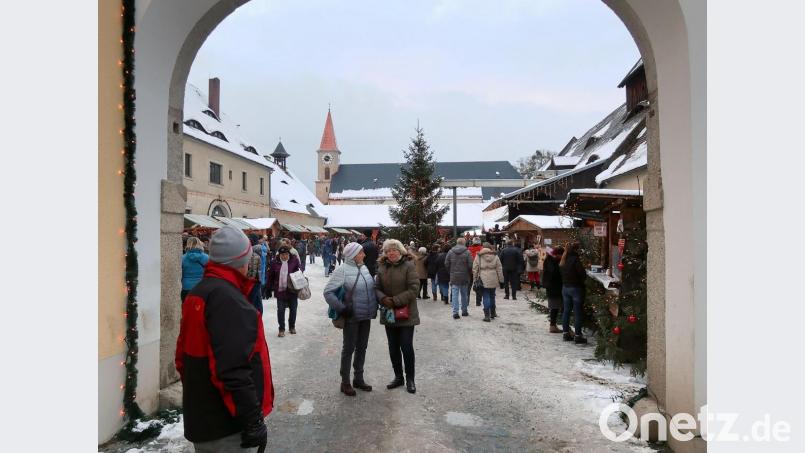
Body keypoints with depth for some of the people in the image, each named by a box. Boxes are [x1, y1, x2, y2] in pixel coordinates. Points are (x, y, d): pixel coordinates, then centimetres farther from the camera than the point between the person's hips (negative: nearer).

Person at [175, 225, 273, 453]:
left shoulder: (197, 293, 9)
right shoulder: (227, 298, -22)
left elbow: (184, 357, 16)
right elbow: (233, 370, -28)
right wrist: (252, 419, -22)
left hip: (200, 417, 9)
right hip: (225, 425, -9)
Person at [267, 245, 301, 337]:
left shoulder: (294, 260, -6)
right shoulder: (274, 262, -5)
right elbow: (270, 276, 2)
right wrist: (272, 288, 1)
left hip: (293, 289, 1)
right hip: (280, 290, 0)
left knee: (293, 309, 11)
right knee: (280, 310, 2)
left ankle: (292, 327, 29)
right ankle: (281, 329, 14)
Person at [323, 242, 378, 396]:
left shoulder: (364, 268, 5)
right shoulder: (342, 270, -14)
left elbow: (372, 288, 17)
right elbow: (328, 292, -15)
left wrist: (375, 306, 9)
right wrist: (341, 308, -18)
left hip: (366, 316, 7)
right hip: (351, 317, -6)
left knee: (362, 347, 16)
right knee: (349, 349, 6)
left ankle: (358, 379, 31)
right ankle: (345, 382, 20)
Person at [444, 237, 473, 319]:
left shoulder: (450, 252, -1)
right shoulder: (467, 252, -8)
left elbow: (446, 264, 0)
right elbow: (470, 265, -10)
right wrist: (470, 273, 8)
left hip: (454, 277, 1)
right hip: (464, 277, 0)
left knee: (455, 295, 2)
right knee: (464, 294, 14)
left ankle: (455, 312, -4)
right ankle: (464, 311, 22)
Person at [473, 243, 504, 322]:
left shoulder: (478, 256, 0)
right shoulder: (495, 256, 3)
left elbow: (475, 269, -1)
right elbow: (499, 269, 5)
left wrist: (475, 279, 7)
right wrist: (501, 280, 10)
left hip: (483, 280, -2)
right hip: (493, 280, 2)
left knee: (486, 297, 0)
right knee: (492, 296, 17)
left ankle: (487, 315, -4)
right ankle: (493, 313, 28)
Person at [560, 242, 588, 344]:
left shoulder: (563, 261, 7)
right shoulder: (575, 260, -16)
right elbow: (583, 274, -15)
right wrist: (581, 281, 3)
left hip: (565, 287, 7)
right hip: (576, 288, -7)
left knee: (566, 311, 12)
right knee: (578, 313, 0)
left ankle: (566, 333, 18)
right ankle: (578, 336, 3)